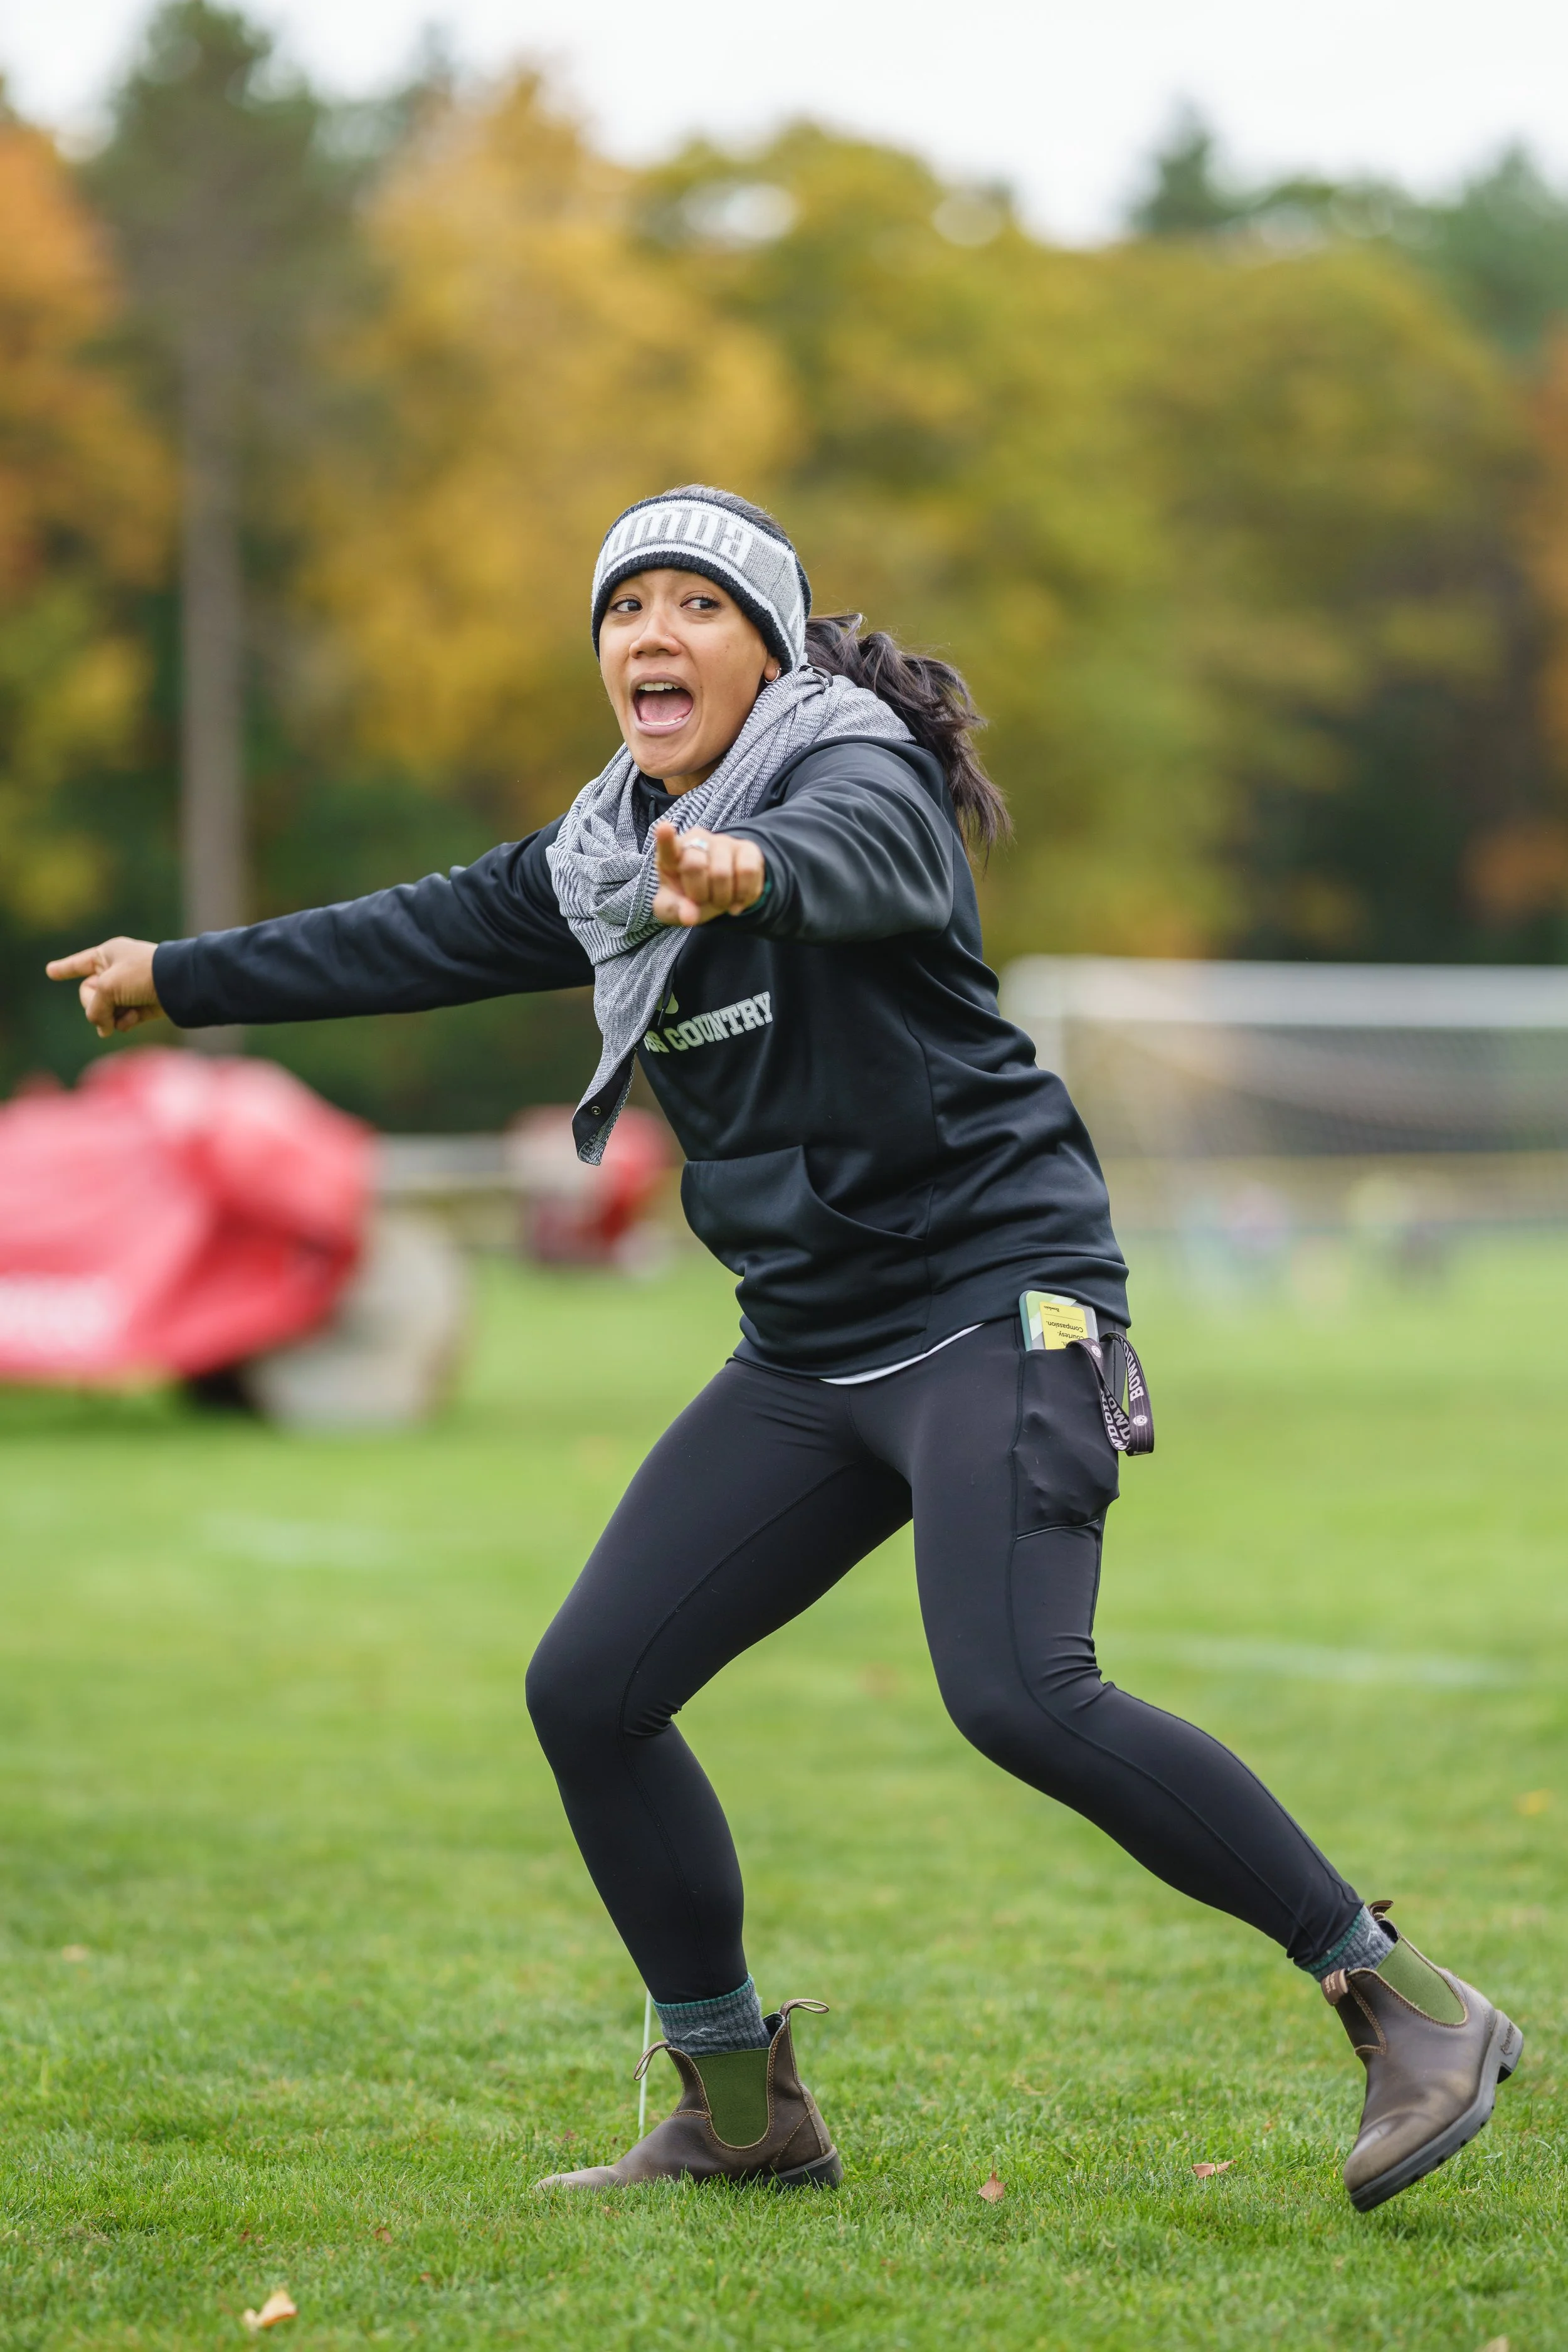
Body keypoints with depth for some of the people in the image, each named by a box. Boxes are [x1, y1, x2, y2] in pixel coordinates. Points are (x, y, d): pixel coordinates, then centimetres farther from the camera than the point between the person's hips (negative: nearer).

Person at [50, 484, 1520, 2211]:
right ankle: (744, 2113, 15)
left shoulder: (855, 762, -11)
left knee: (1018, 1694, -25)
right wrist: (179, 979, 32)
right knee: (588, 1692, 2)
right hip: (810, 1353, 8)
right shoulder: (606, 854, 12)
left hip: (995, 1297, -8)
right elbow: (422, 940, 26)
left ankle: (1408, 2005, -14)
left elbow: (860, 854, -36)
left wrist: (754, 878, -58)